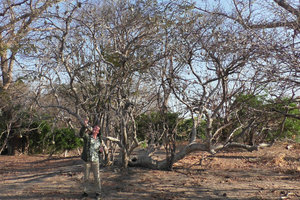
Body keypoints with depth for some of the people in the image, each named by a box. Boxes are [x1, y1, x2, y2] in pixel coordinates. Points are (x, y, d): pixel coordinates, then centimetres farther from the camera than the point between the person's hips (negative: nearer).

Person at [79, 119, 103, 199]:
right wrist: (85, 126, -39)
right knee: (86, 177, 9)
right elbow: (81, 134, -25)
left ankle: (98, 193, 15)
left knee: (97, 177, 3)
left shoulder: (98, 139, 9)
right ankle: (85, 192, 24)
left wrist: (101, 150, -2)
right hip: (87, 160, -2)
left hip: (95, 160, 2)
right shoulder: (87, 136, -3)